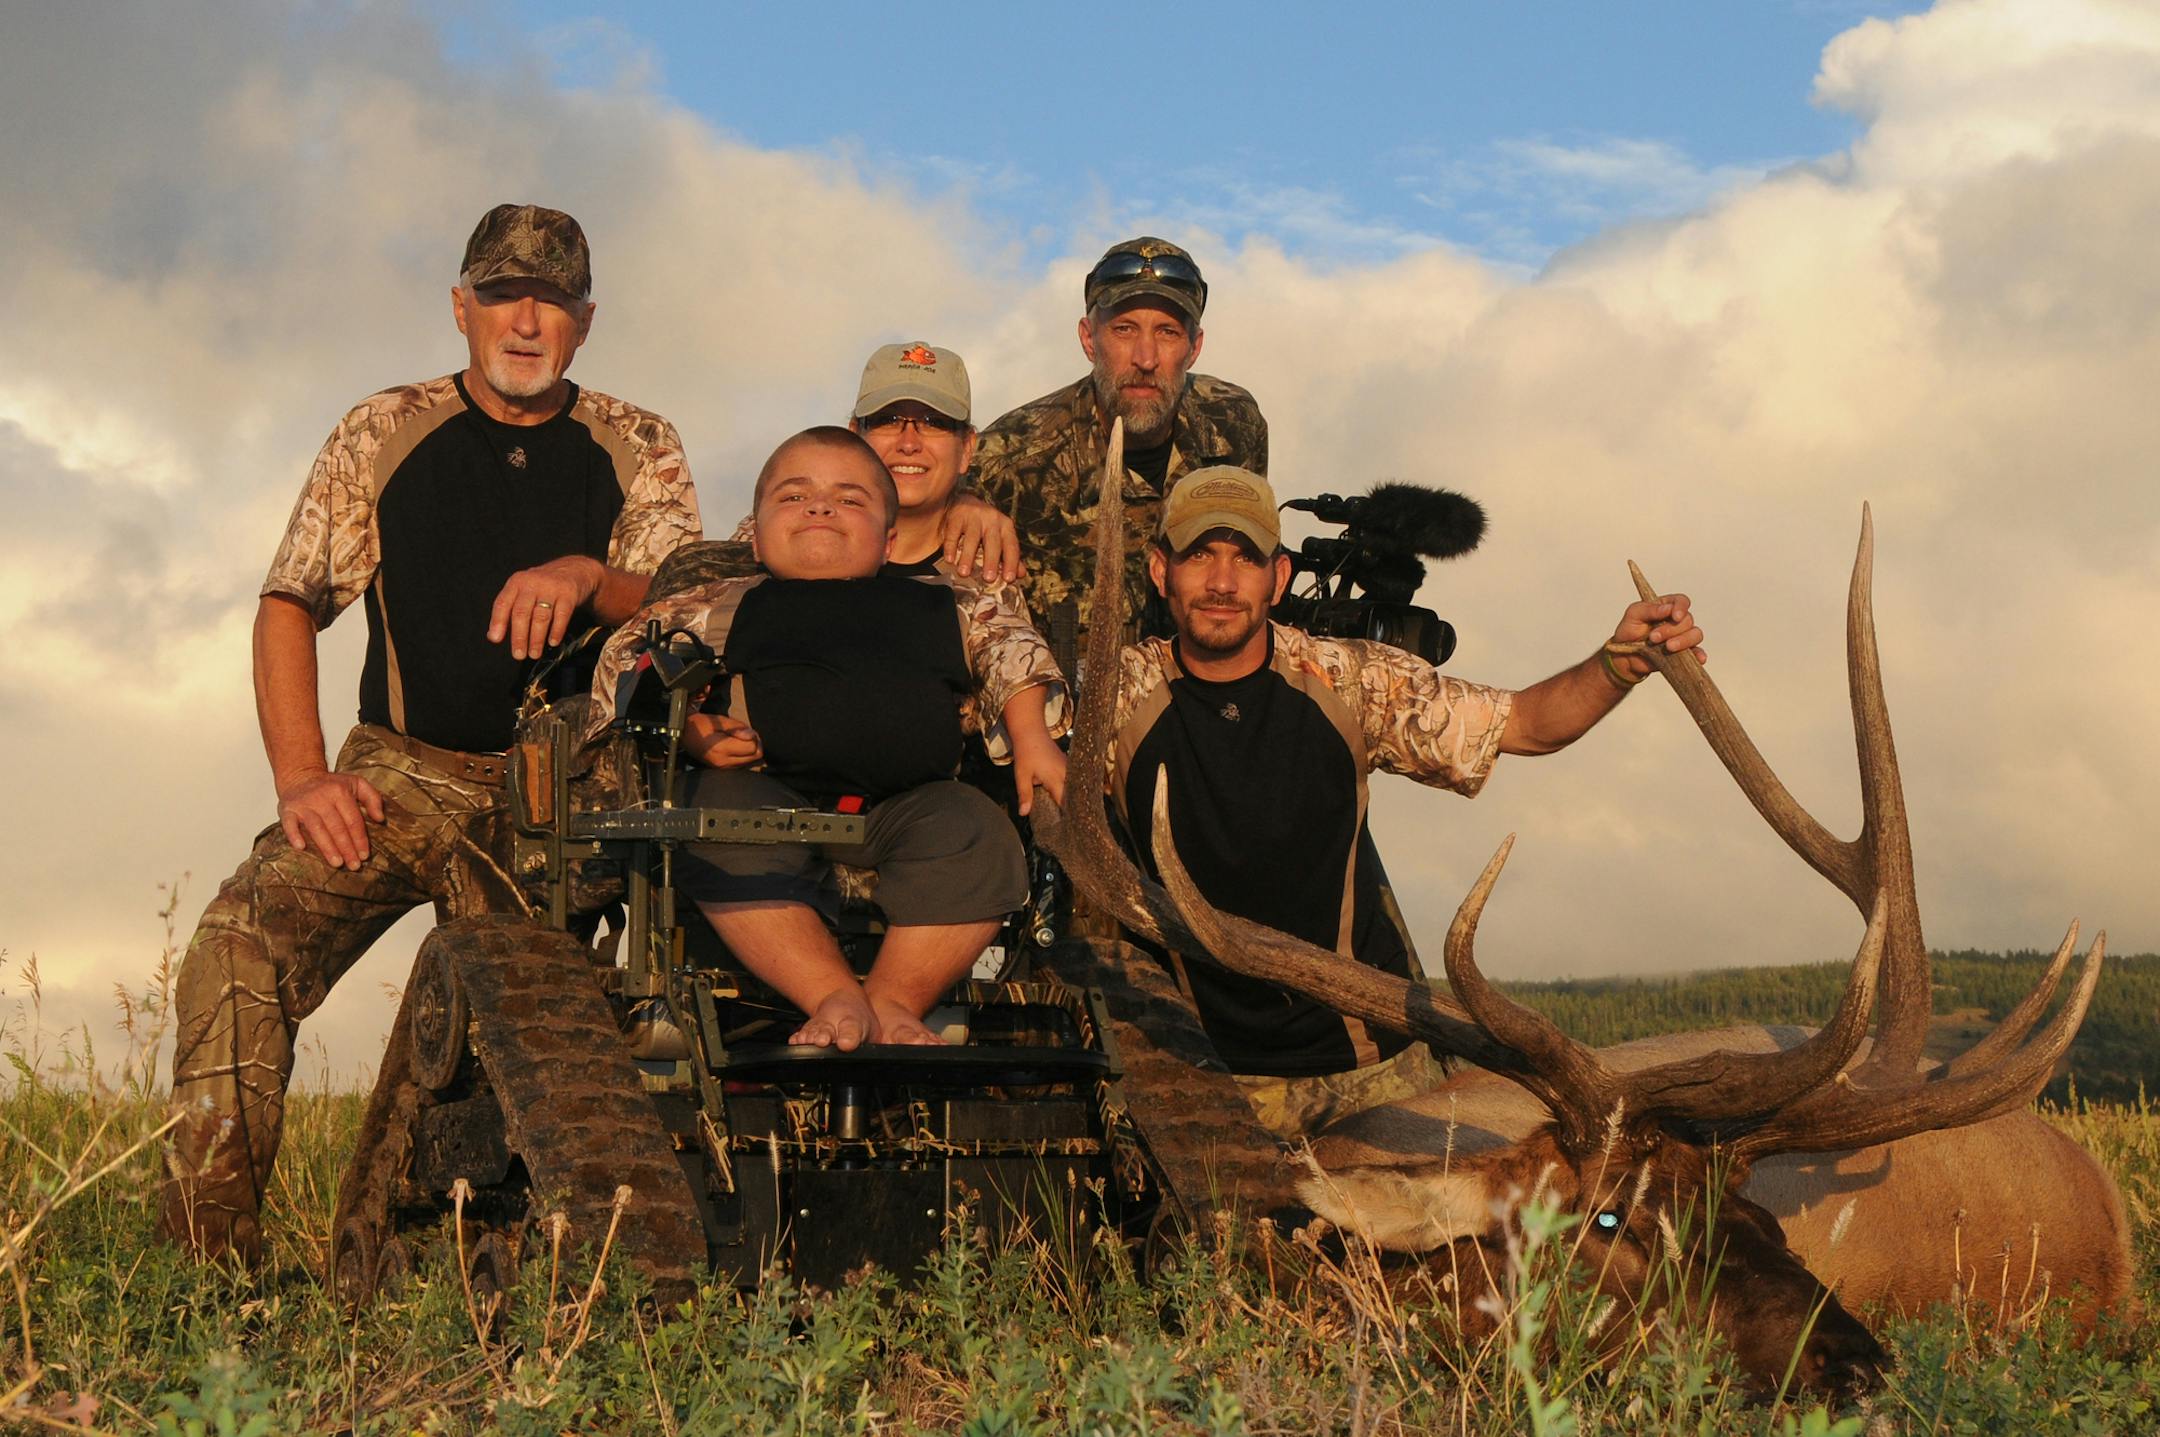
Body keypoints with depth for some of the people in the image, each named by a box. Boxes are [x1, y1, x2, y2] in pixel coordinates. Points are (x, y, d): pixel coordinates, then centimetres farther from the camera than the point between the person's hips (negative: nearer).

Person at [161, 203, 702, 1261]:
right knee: (238, 948, -23)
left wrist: (587, 577, -21)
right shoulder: (382, 434, 11)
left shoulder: (636, 448, 11)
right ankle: (205, 1259, -21)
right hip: (398, 772, 0)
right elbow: (288, 607, 6)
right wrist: (302, 778, -7)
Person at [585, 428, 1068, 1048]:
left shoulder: (938, 604, 27)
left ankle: (896, 998, -24)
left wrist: (1032, 739, 9)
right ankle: (835, 996, -33)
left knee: (972, 829, -29)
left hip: (906, 803, 1)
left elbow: (1011, 648, 26)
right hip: (771, 792, 0)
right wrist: (691, 730, 0)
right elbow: (632, 655, 19)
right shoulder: (728, 608, 24)